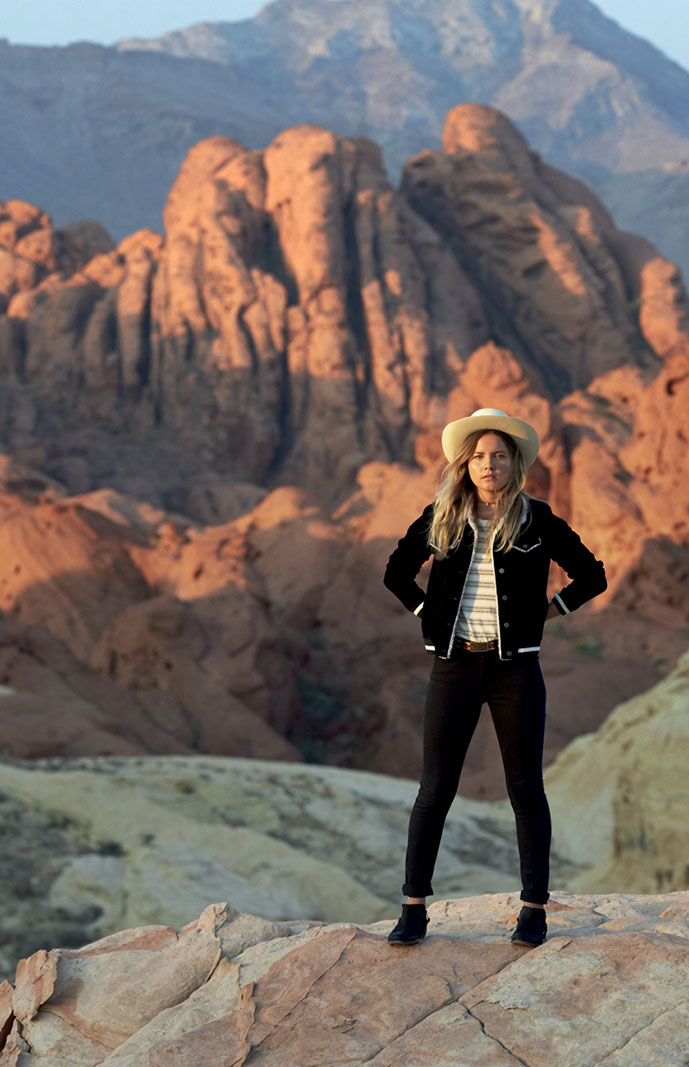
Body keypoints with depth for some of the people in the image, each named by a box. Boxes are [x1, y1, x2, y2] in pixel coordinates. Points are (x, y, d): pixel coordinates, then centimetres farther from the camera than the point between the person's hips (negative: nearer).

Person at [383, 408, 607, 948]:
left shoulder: (537, 521, 1)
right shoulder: (440, 519, 6)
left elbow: (592, 575, 7)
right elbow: (396, 573, 18)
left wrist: (547, 610, 1)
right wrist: (428, 611, 6)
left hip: (515, 668, -1)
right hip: (455, 666, 1)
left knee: (526, 789, 4)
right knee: (435, 788, 3)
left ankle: (534, 909, 13)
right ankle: (414, 909, 10)